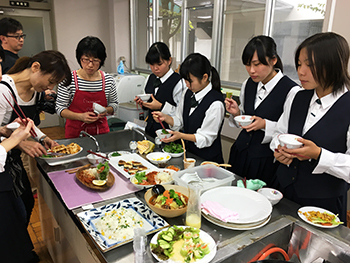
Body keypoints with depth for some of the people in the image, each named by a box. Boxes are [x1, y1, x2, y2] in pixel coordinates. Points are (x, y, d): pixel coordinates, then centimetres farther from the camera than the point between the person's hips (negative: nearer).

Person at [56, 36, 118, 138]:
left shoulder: (109, 80, -5)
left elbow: (114, 104, 8)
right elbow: (60, 108, -6)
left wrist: (106, 110, -13)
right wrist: (81, 116, -20)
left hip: (101, 131, 2)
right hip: (75, 132, -2)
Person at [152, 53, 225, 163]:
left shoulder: (215, 104, -19)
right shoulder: (188, 93, 3)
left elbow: (205, 138, -15)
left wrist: (180, 135, -24)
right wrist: (165, 117, -8)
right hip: (187, 151, 6)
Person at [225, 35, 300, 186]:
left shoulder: (291, 91, -16)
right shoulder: (248, 85, 4)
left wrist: (266, 125, -22)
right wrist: (236, 113, -4)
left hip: (267, 162, -5)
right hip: (240, 153, 6)